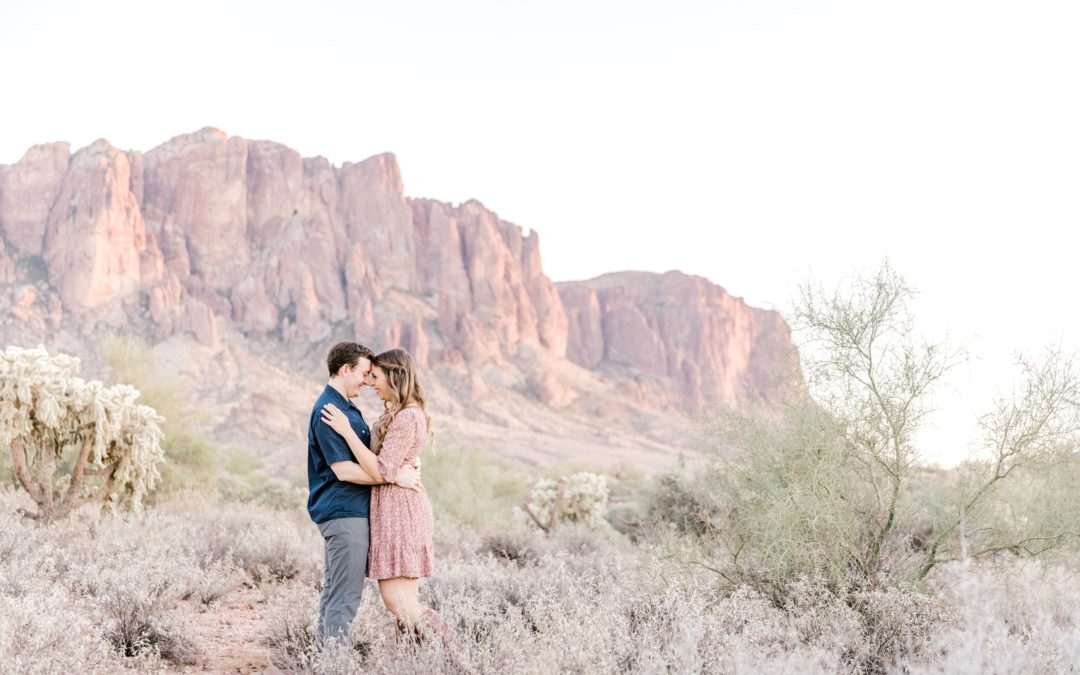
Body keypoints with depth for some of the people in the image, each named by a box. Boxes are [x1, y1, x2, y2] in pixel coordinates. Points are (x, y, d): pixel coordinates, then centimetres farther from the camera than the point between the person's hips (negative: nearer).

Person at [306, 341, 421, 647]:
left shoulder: (346, 407, 15)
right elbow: (343, 470, -22)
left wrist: (402, 466, 8)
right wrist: (394, 476, -19)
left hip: (347, 511, 11)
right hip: (344, 513, -11)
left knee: (334, 589, 15)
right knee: (345, 595, -6)